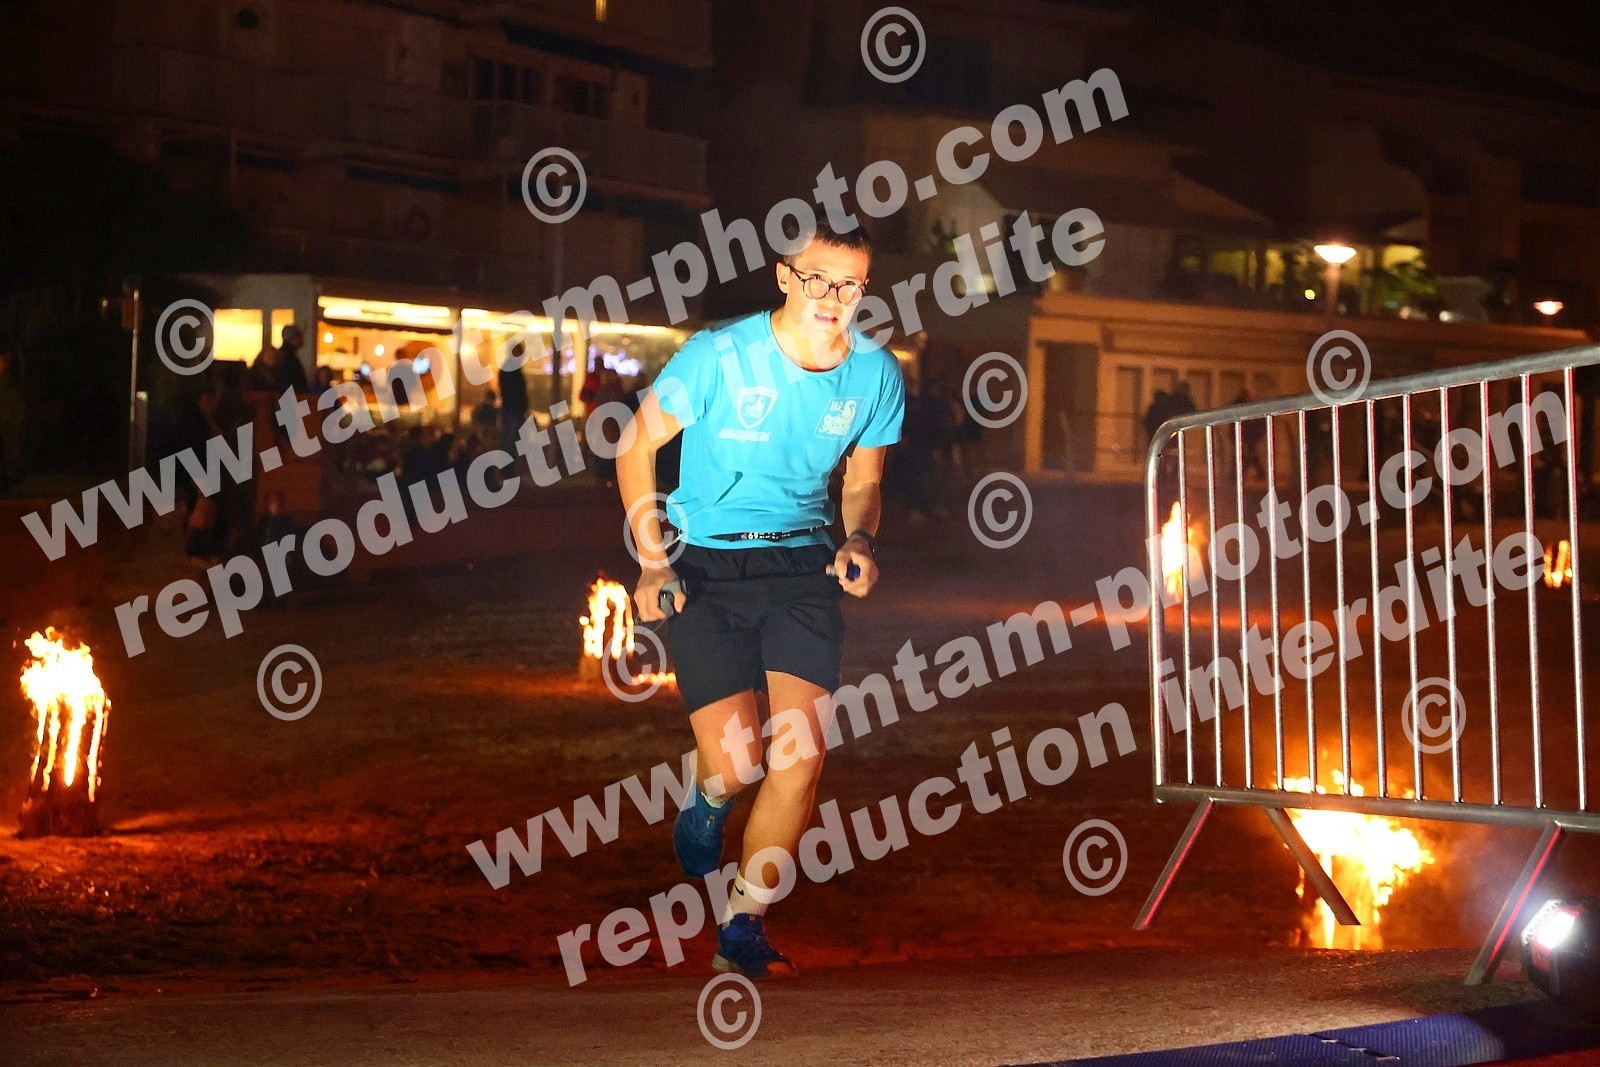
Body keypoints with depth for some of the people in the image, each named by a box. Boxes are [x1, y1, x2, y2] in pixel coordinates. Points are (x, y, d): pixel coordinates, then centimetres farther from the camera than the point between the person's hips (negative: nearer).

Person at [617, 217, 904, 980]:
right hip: (707, 569, -2)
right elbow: (637, 446, -1)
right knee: (735, 764, -7)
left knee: (801, 757, -12)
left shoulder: (876, 375, -3)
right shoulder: (720, 356, -14)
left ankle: (742, 931, 3)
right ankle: (705, 802, 34)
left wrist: (858, 542, -9)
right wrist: (653, 563, -7)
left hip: (802, 565, 3)